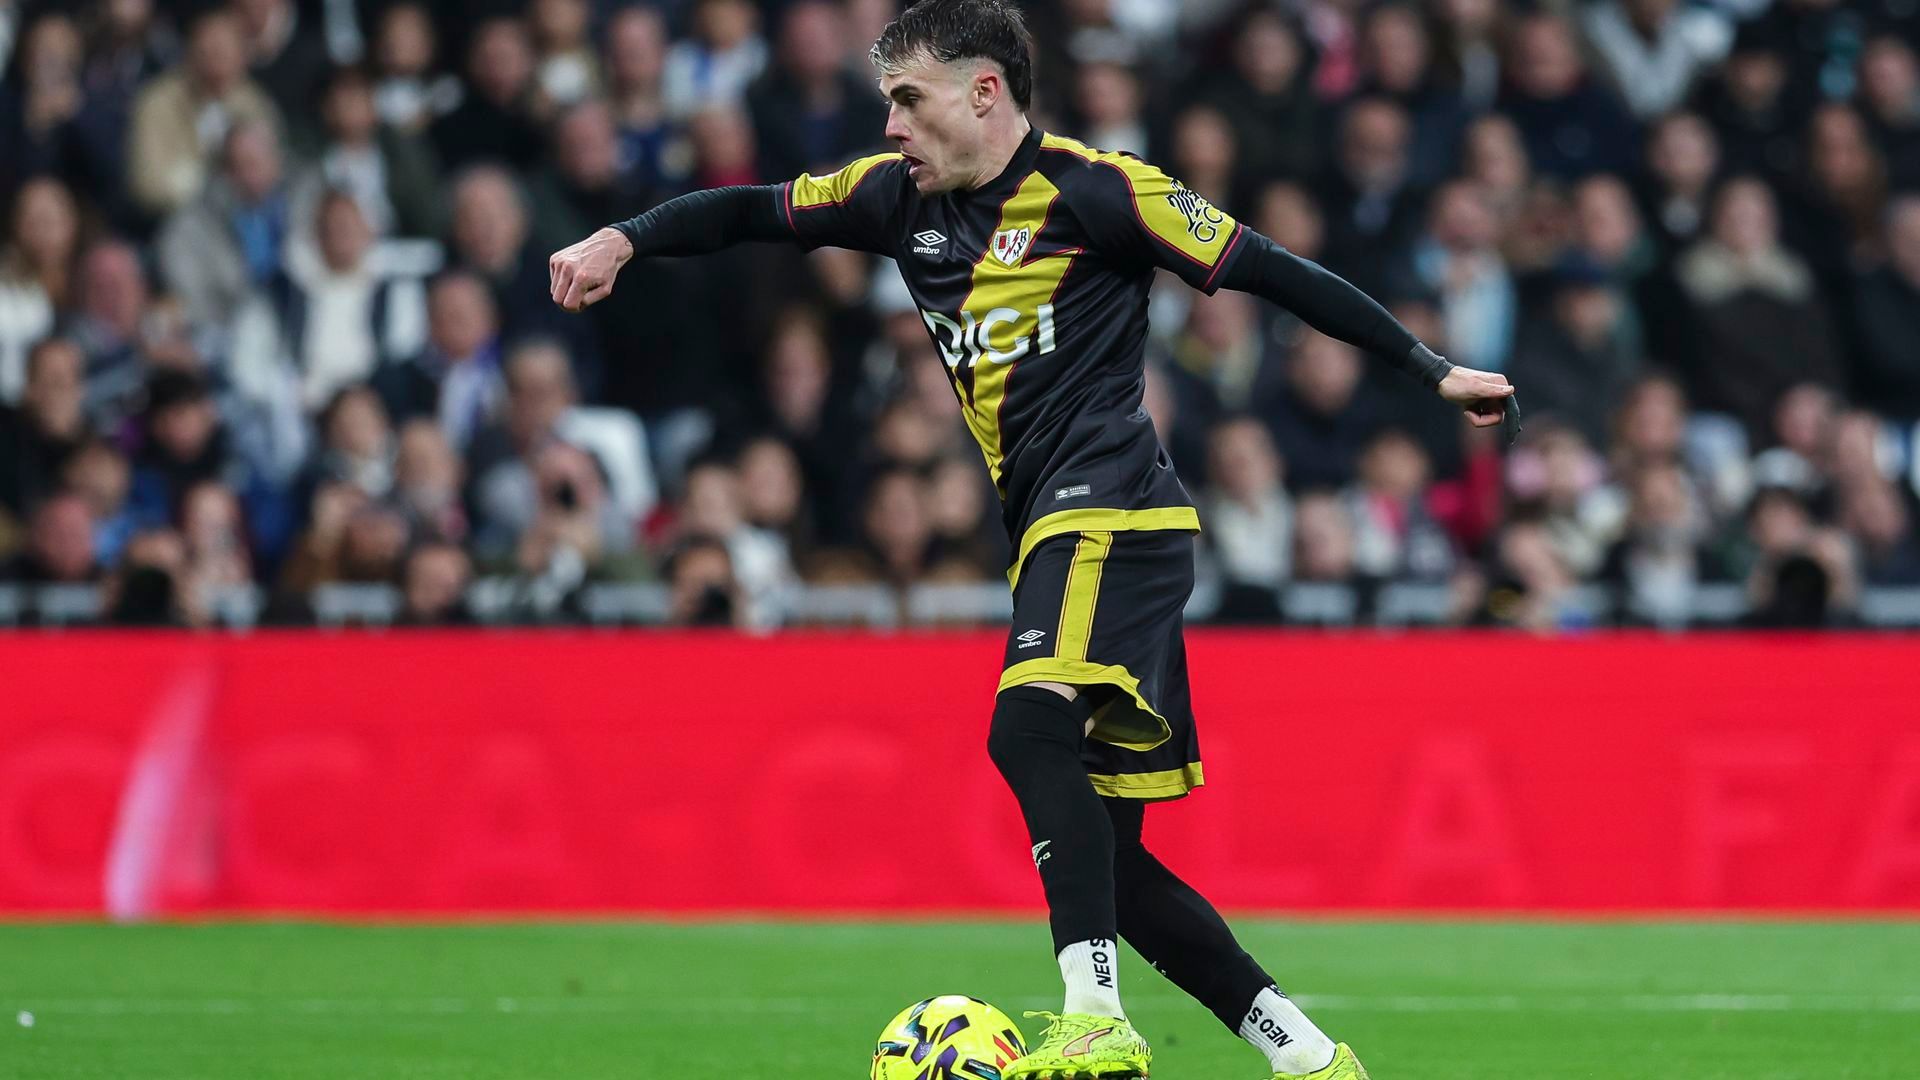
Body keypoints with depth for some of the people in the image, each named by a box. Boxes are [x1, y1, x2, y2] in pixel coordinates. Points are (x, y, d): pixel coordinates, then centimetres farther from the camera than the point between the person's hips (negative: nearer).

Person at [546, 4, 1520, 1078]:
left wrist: (1434, 369, -4)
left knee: (1029, 729, -31)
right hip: (1051, 530, 8)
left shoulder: (1097, 191, -5)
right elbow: (755, 212, 21)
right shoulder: (903, 198, 15)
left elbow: (1271, 270, -3)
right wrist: (623, 241, 4)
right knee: (1104, 857, 5)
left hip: (1111, 510, -8)